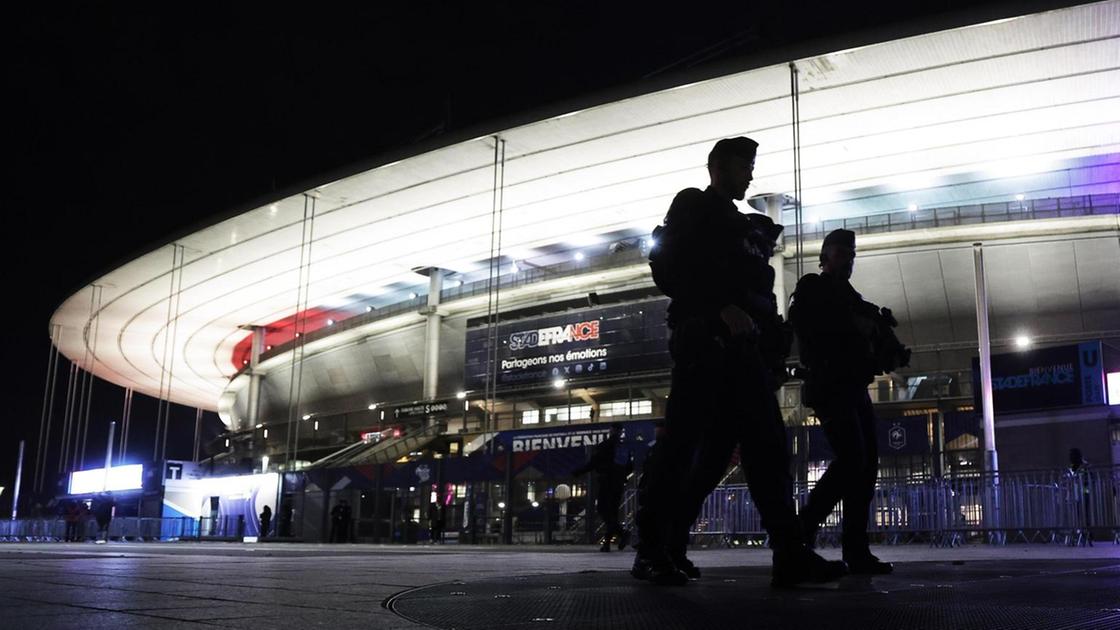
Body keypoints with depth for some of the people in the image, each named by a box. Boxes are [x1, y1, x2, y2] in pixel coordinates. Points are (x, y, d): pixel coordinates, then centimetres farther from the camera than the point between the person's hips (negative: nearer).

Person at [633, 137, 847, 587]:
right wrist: (722, 308, -16)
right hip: (704, 339, -8)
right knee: (684, 440, -9)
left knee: (767, 445, -1)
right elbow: (668, 268, -6)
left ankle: (790, 554, -2)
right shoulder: (692, 208, 9)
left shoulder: (746, 228, 30)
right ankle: (651, 549, -3)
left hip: (744, 345, 8)